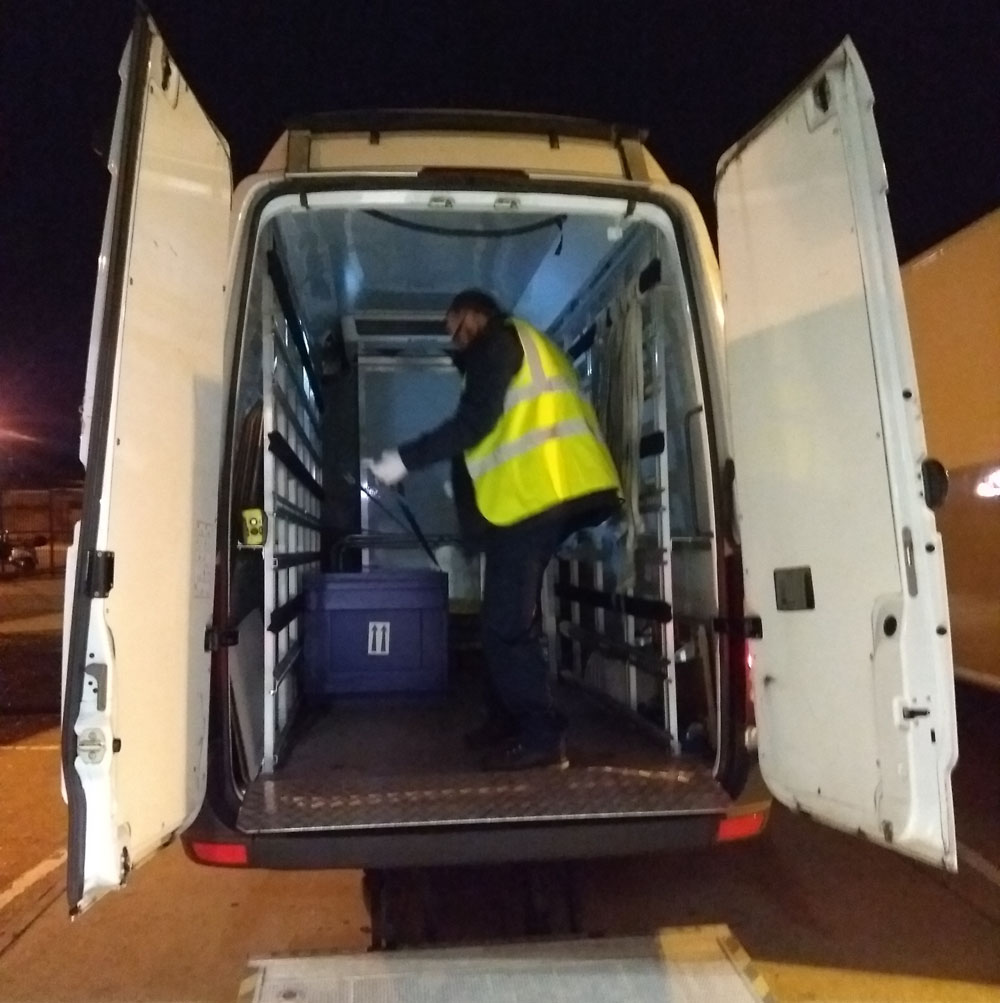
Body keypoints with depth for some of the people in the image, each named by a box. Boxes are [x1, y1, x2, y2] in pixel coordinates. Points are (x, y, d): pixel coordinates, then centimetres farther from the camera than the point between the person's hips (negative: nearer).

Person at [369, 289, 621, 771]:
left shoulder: (497, 342, 2)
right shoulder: (529, 350, 31)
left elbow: (474, 422, -12)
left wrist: (406, 459, -9)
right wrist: (466, 481, 31)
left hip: (536, 493, -10)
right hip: (556, 490, 10)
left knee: (507, 621, -8)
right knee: (508, 615, 14)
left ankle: (540, 736, -5)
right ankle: (506, 720, 21)